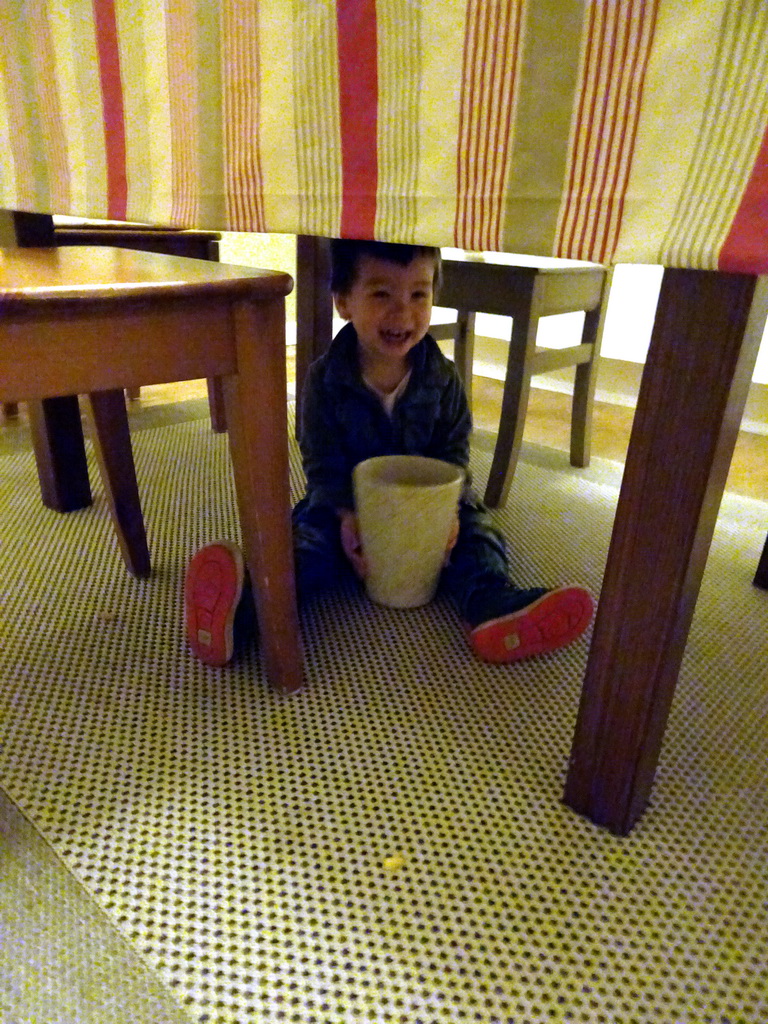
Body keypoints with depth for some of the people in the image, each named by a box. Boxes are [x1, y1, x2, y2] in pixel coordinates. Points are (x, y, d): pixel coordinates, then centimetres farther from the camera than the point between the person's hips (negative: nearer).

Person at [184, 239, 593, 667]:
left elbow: (454, 454, -2)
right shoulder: (325, 378, -9)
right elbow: (322, 463, -9)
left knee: (476, 529, -19)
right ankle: (249, 608, -54)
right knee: (309, 535, -28)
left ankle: (494, 605, -43)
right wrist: (347, 516, -26)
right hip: (348, 503, -3)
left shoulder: (443, 378, -3)